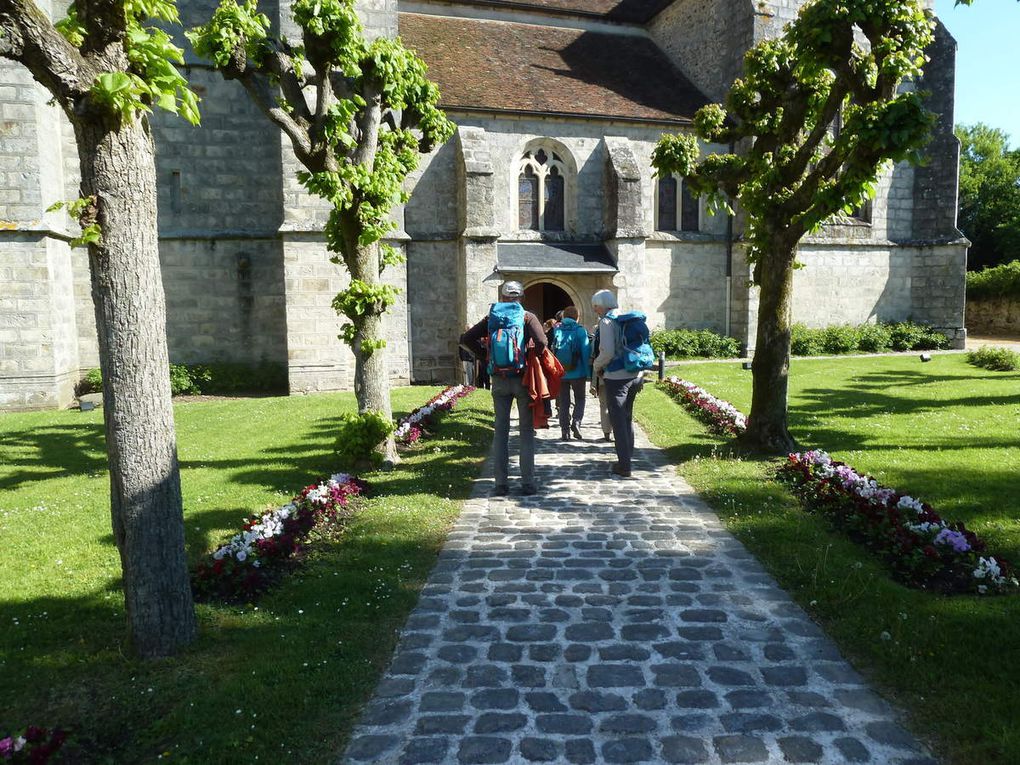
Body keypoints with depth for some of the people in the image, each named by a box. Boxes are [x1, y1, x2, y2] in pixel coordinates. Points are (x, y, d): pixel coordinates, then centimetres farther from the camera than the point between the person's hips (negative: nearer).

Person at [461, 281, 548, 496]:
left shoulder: (492, 318, 5)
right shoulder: (528, 317, -4)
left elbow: (466, 339, 2)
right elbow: (541, 343, -18)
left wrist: (484, 356, 6)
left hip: (498, 380, 2)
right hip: (523, 378, -2)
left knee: (500, 430, 9)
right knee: (527, 430, 6)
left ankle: (501, 483, 9)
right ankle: (527, 482, 6)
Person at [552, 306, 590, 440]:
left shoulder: (556, 330, -1)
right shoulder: (580, 330, -8)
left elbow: (551, 350, 2)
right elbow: (586, 352, -9)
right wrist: (587, 372, -2)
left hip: (560, 373, 2)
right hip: (578, 373, -2)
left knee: (563, 402, 12)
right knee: (580, 399, 15)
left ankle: (565, 430, 11)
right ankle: (576, 422, -6)